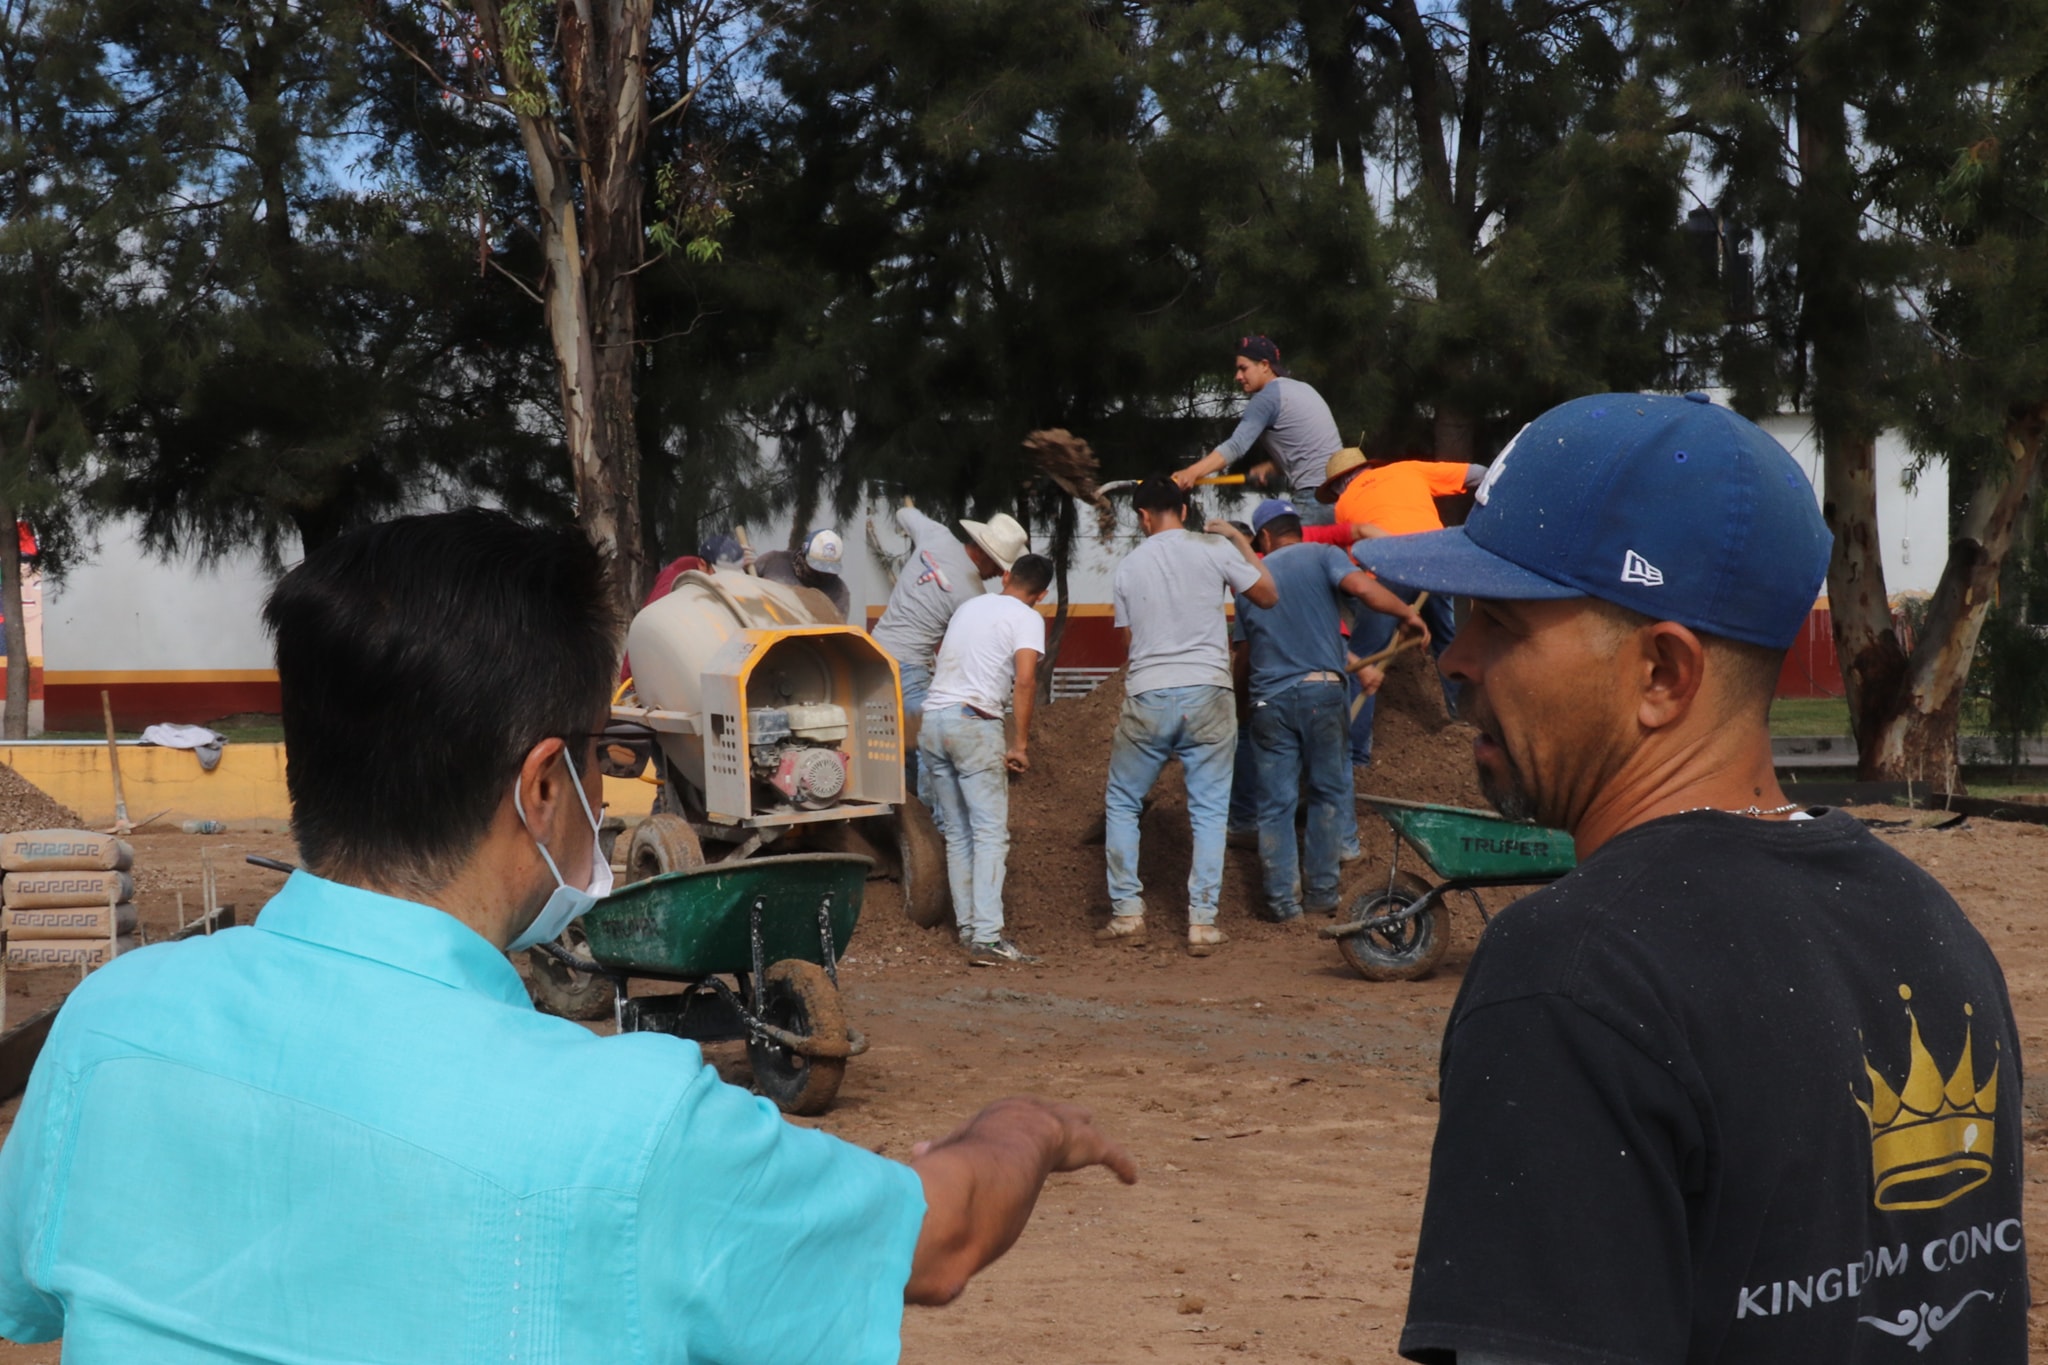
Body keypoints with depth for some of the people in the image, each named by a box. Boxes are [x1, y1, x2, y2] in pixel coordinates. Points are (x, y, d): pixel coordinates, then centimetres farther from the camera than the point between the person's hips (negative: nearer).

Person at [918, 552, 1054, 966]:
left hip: (931, 720, 7)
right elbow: (1025, 680, -13)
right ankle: (987, 938, -14)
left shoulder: (970, 606, 21)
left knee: (957, 835, 13)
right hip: (973, 722, -7)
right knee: (991, 834, -6)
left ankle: (968, 929, 14)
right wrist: (1020, 744, -8)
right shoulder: (1026, 618, 1)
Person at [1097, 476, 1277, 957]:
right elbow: (1267, 594, 9)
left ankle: (1127, 912, 11)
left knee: (1121, 803, 16)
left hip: (1147, 698, 1)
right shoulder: (1214, 550, 0)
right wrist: (1240, 539, 20)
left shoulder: (1128, 567, 8)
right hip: (1207, 692, -1)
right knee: (1208, 812, 5)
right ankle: (1202, 921, 1)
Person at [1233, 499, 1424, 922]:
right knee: (1328, 792, 12)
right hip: (1320, 691, -2)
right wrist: (1407, 614, -8)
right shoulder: (1322, 556, 3)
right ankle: (1321, 890, 12)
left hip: (1268, 698, 2)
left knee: (1275, 803, 6)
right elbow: (1361, 587, -17)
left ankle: (1282, 898, 4)